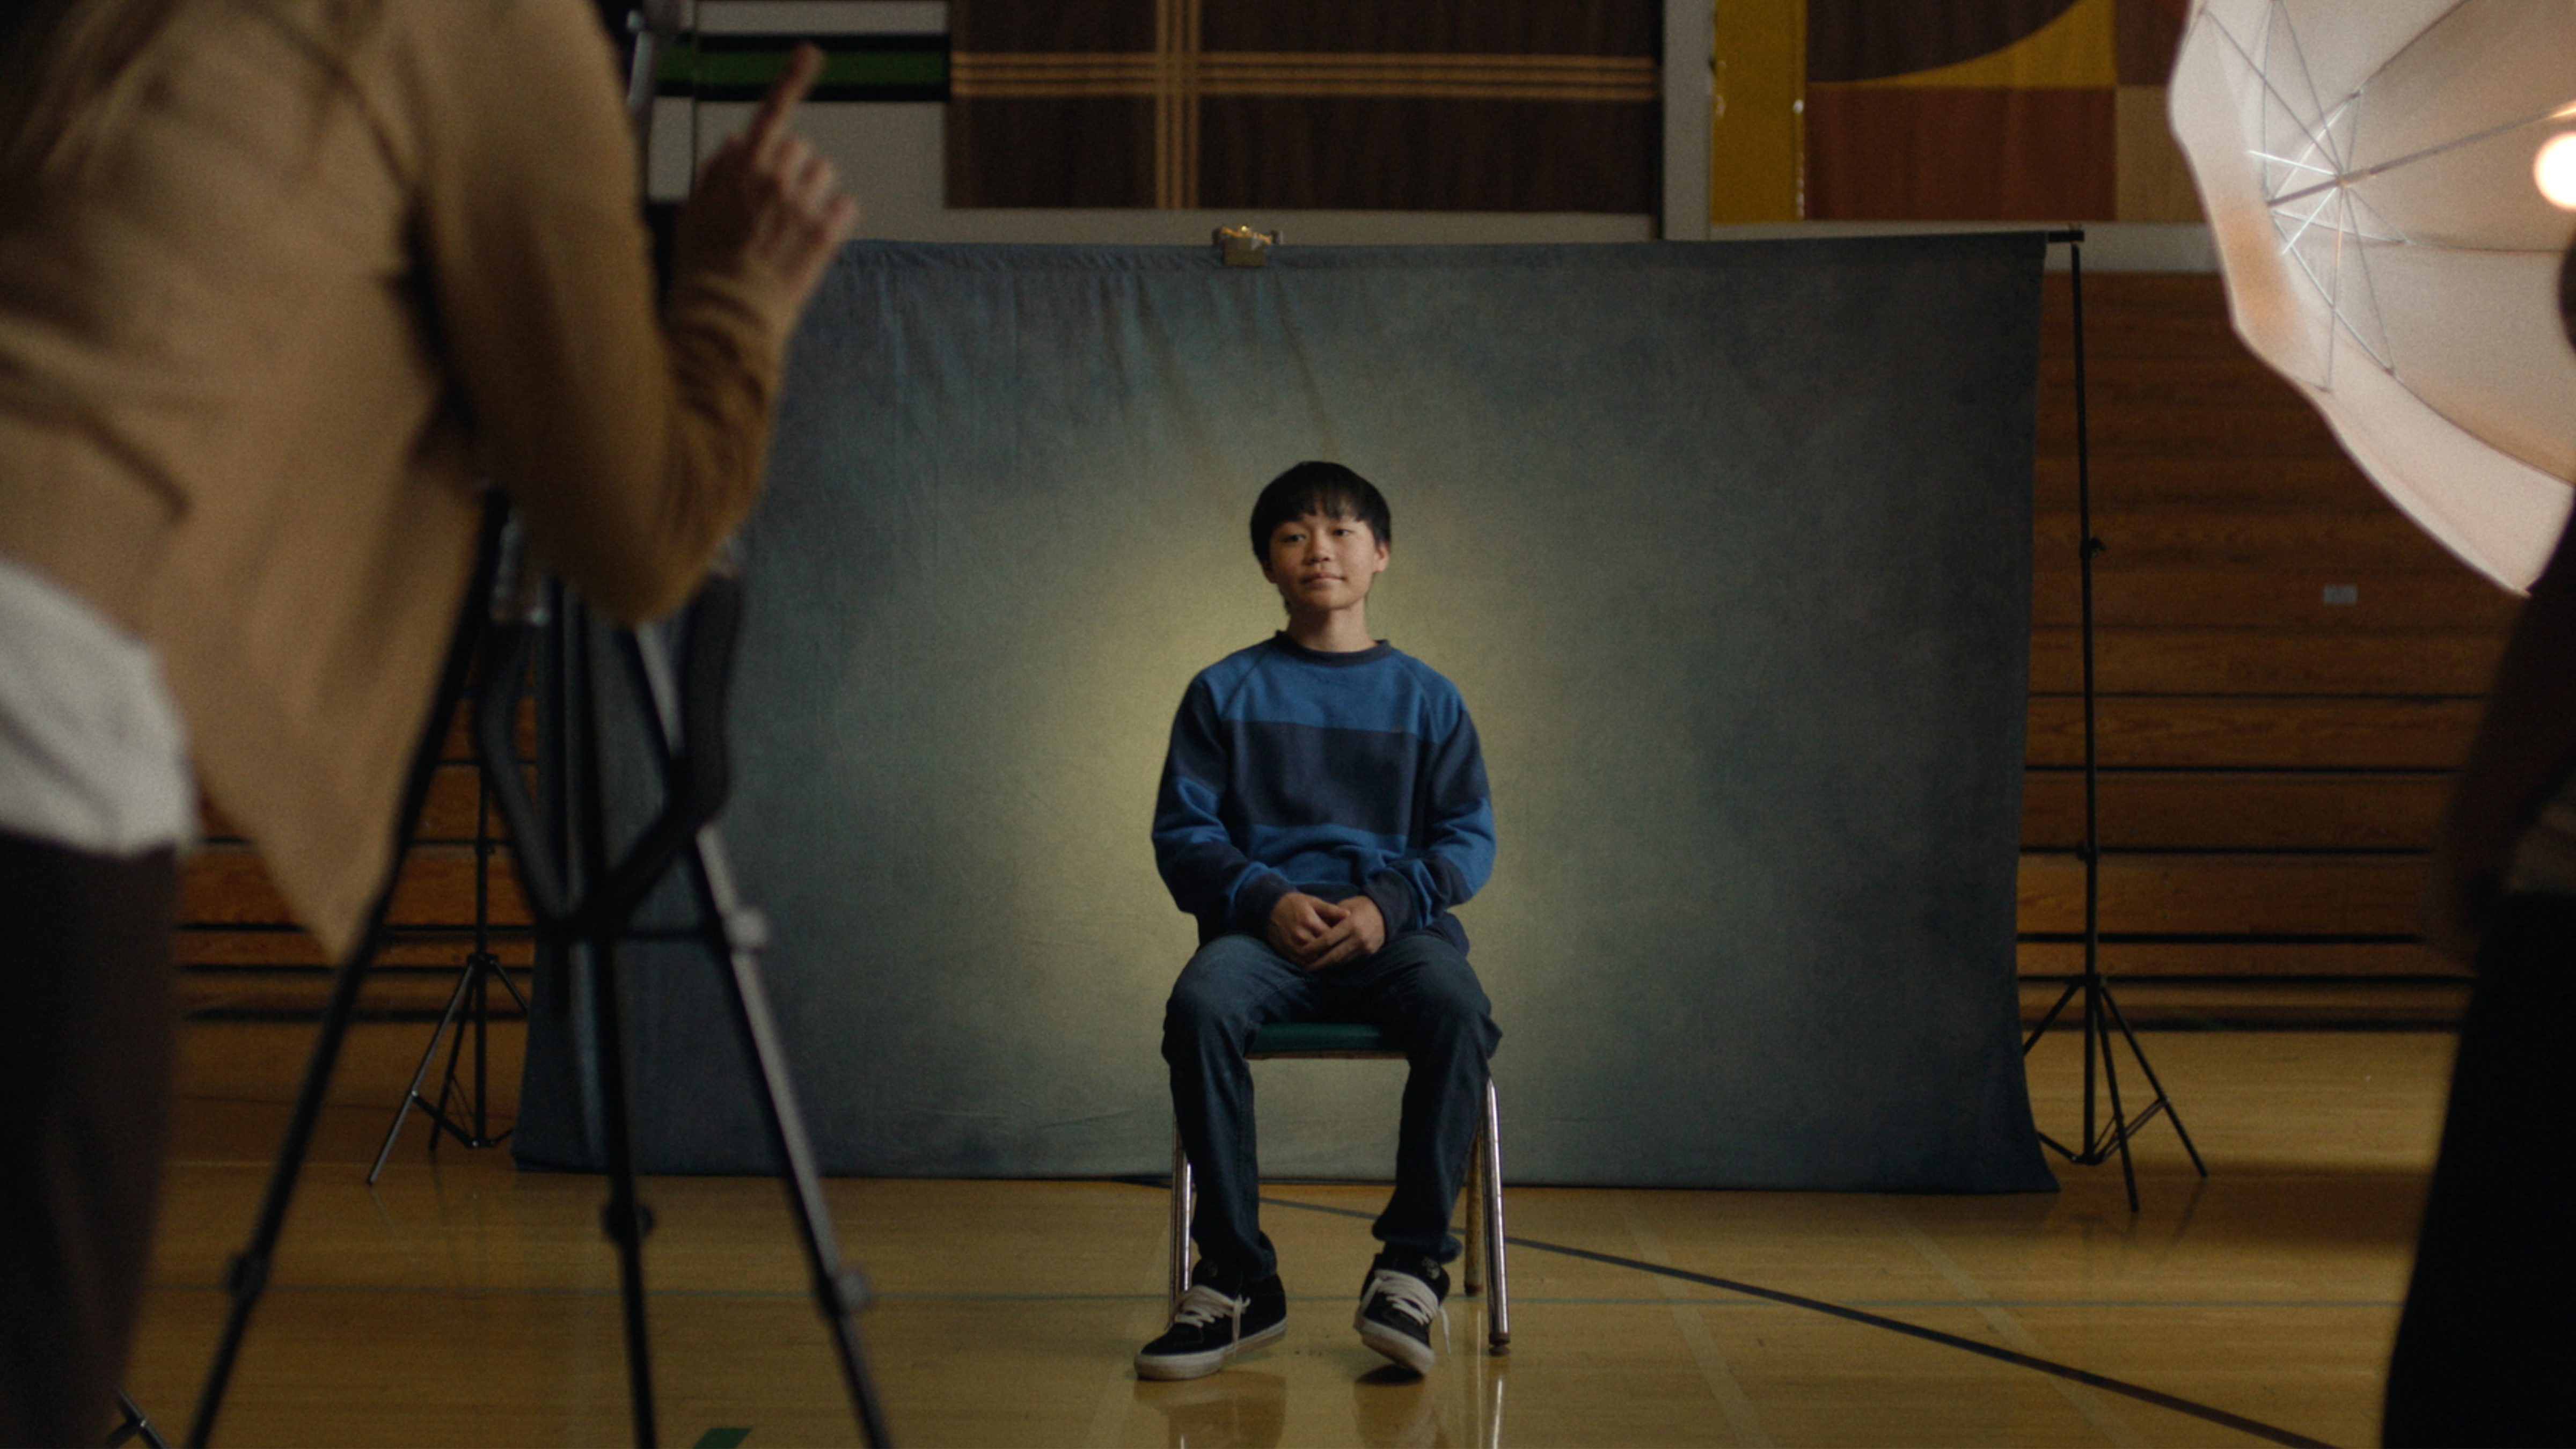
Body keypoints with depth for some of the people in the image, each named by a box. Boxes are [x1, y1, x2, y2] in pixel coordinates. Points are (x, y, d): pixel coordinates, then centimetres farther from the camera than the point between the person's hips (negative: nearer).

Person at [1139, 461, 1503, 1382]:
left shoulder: (1427, 700, 15)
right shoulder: (1225, 693, 13)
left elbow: (1469, 837, 9)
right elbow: (1182, 831, 8)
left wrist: (1389, 902, -11)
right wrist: (1265, 900, -11)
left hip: (1395, 925, 0)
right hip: (1264, 927, 0)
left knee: (1457, 1009, -35)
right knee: (1200, 1007, -35)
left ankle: (1412, 1264, -21)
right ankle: (1239, 1282, -25)